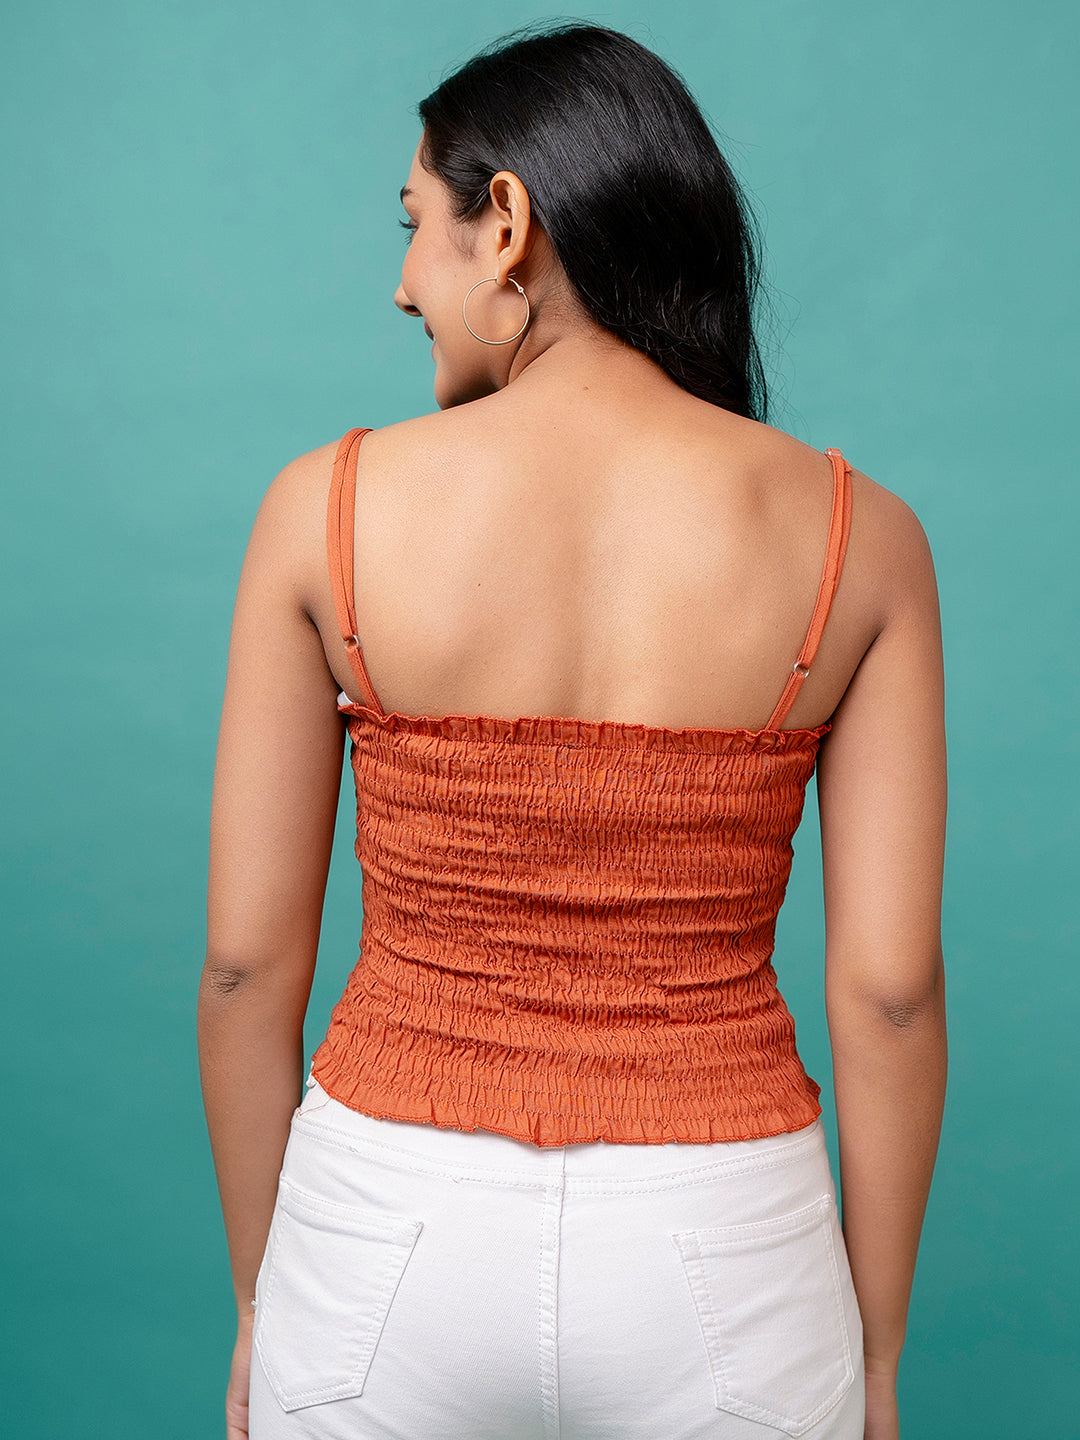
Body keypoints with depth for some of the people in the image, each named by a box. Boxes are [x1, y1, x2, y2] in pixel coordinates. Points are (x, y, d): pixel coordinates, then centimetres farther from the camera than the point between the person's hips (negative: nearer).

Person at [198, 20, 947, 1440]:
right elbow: (889, 986, -8)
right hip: (719, 1260, 1)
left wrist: (260, 1301, 9)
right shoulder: (856, 532, -7)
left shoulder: (329, 505, -9)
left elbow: (246, 962, -6)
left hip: (392, 1235, 0)